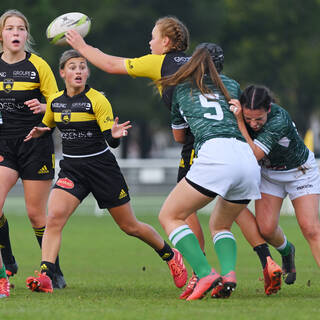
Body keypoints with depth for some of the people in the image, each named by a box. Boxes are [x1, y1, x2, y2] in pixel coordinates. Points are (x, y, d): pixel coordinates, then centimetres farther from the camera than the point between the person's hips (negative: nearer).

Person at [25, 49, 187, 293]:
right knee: (54, 218, -21)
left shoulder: (97, 100, -11)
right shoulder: (54, 101, 3)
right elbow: (46, 126, 23)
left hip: (101, 167, -4)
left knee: (130, 226, 7)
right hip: (71, 169, 4)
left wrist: (115, 135, -36)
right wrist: (38, 132, 0)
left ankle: (171, 256, 31)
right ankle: (45, 277, -25)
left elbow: (112, 141, -13)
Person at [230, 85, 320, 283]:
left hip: (300, 172, -4)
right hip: (269, 174, 4)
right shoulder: (242, 112, -20)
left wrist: (239, 123, -45)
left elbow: (253, 155, -42)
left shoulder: (280, 120, -37)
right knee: (266, 228, -9)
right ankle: (287, 252, 24)